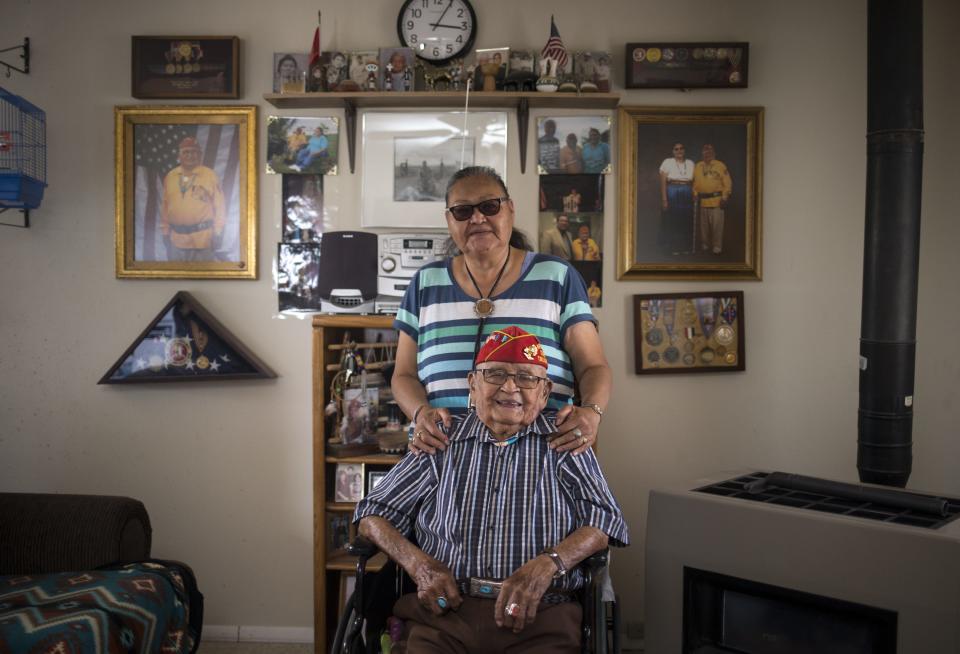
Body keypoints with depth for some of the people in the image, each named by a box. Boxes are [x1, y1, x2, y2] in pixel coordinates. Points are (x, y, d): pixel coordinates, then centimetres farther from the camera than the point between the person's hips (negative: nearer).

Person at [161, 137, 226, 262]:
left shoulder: (210, 175, -1)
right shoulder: (170, 177, 9)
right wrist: (165, 231, 10)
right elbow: (165, 206, 13)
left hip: (202, 241, -3)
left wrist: (217, 233, -4)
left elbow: (220, 205, 0)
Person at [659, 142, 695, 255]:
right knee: (672, 221, -1)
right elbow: (663, 182, -6)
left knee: (686, 221, 5)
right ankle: (673, 247, 8)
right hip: (672, 194, -3)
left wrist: (694, 197, 3)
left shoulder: (690, 163, 10)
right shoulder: (667, 162, -2)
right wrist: (664, 199, -12)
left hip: (687, 195, 4)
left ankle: (685, 247, 15)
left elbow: (693, 182, 11)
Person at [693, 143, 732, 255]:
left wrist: (724, 198, -7)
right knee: (704, 224, 10)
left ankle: (717, 246, 1)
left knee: (717, 225, -5)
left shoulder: (721, 166, 0)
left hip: (717, 201, -4)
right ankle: (705, 244, 21)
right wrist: (695, 194, -1)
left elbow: (727, 183, -2)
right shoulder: (698, 167, 11)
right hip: (702, 201, 4)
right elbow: (694, 182, 12)